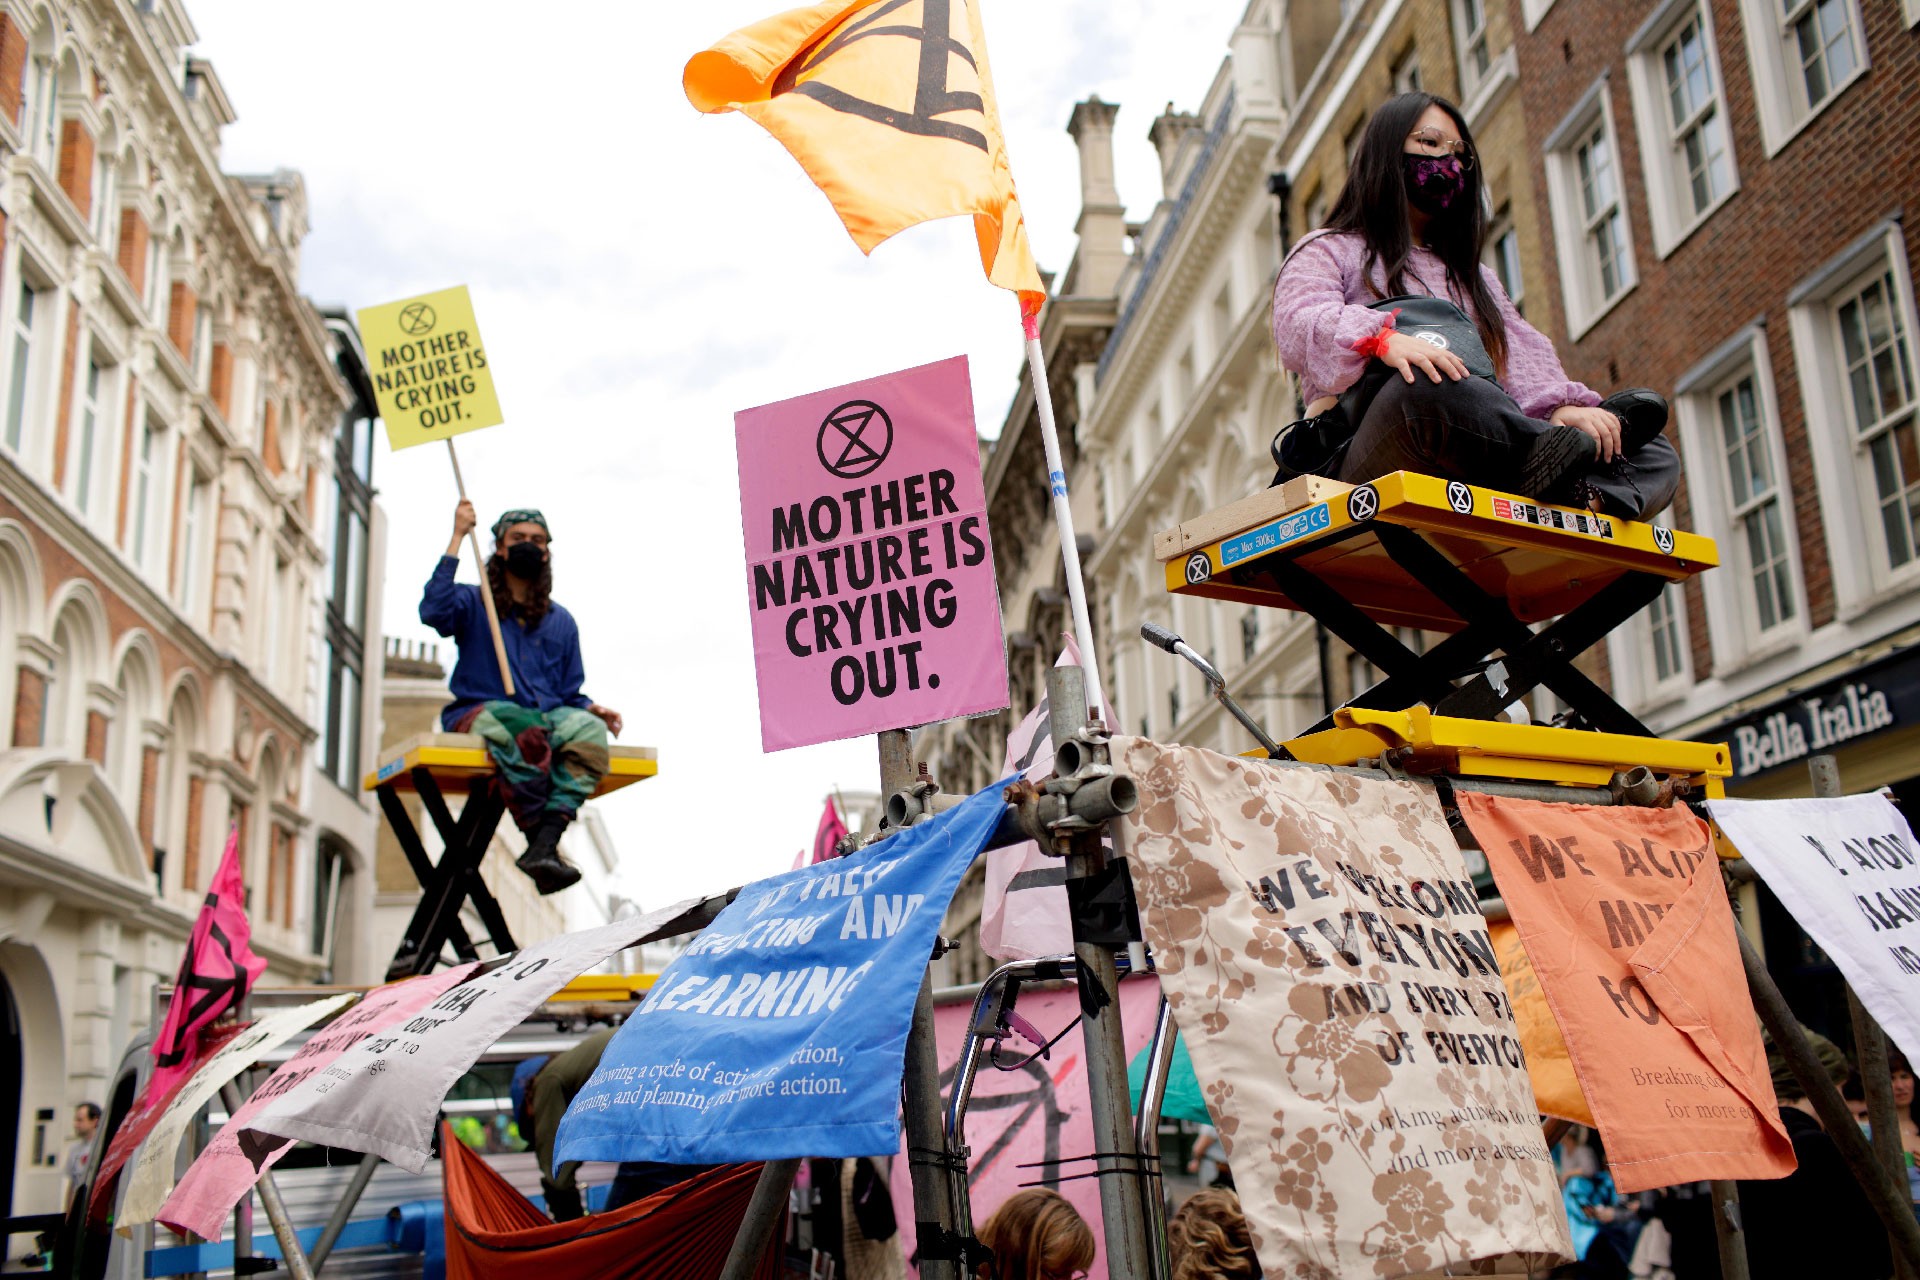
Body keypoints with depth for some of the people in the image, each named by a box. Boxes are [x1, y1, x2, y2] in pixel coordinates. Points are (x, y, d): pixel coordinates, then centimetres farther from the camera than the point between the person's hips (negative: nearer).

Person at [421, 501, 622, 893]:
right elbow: (433, 611, -11)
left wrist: (593, 709, -2)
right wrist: (458, 538, -8)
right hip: (476, 712, -3)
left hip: (546, 716, 3)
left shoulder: (561, 622, 23)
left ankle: (545, 844, -44)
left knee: (588, 729, -32)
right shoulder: (473, 604, 13)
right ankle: (539, 842, -38)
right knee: (520, 726, -40)